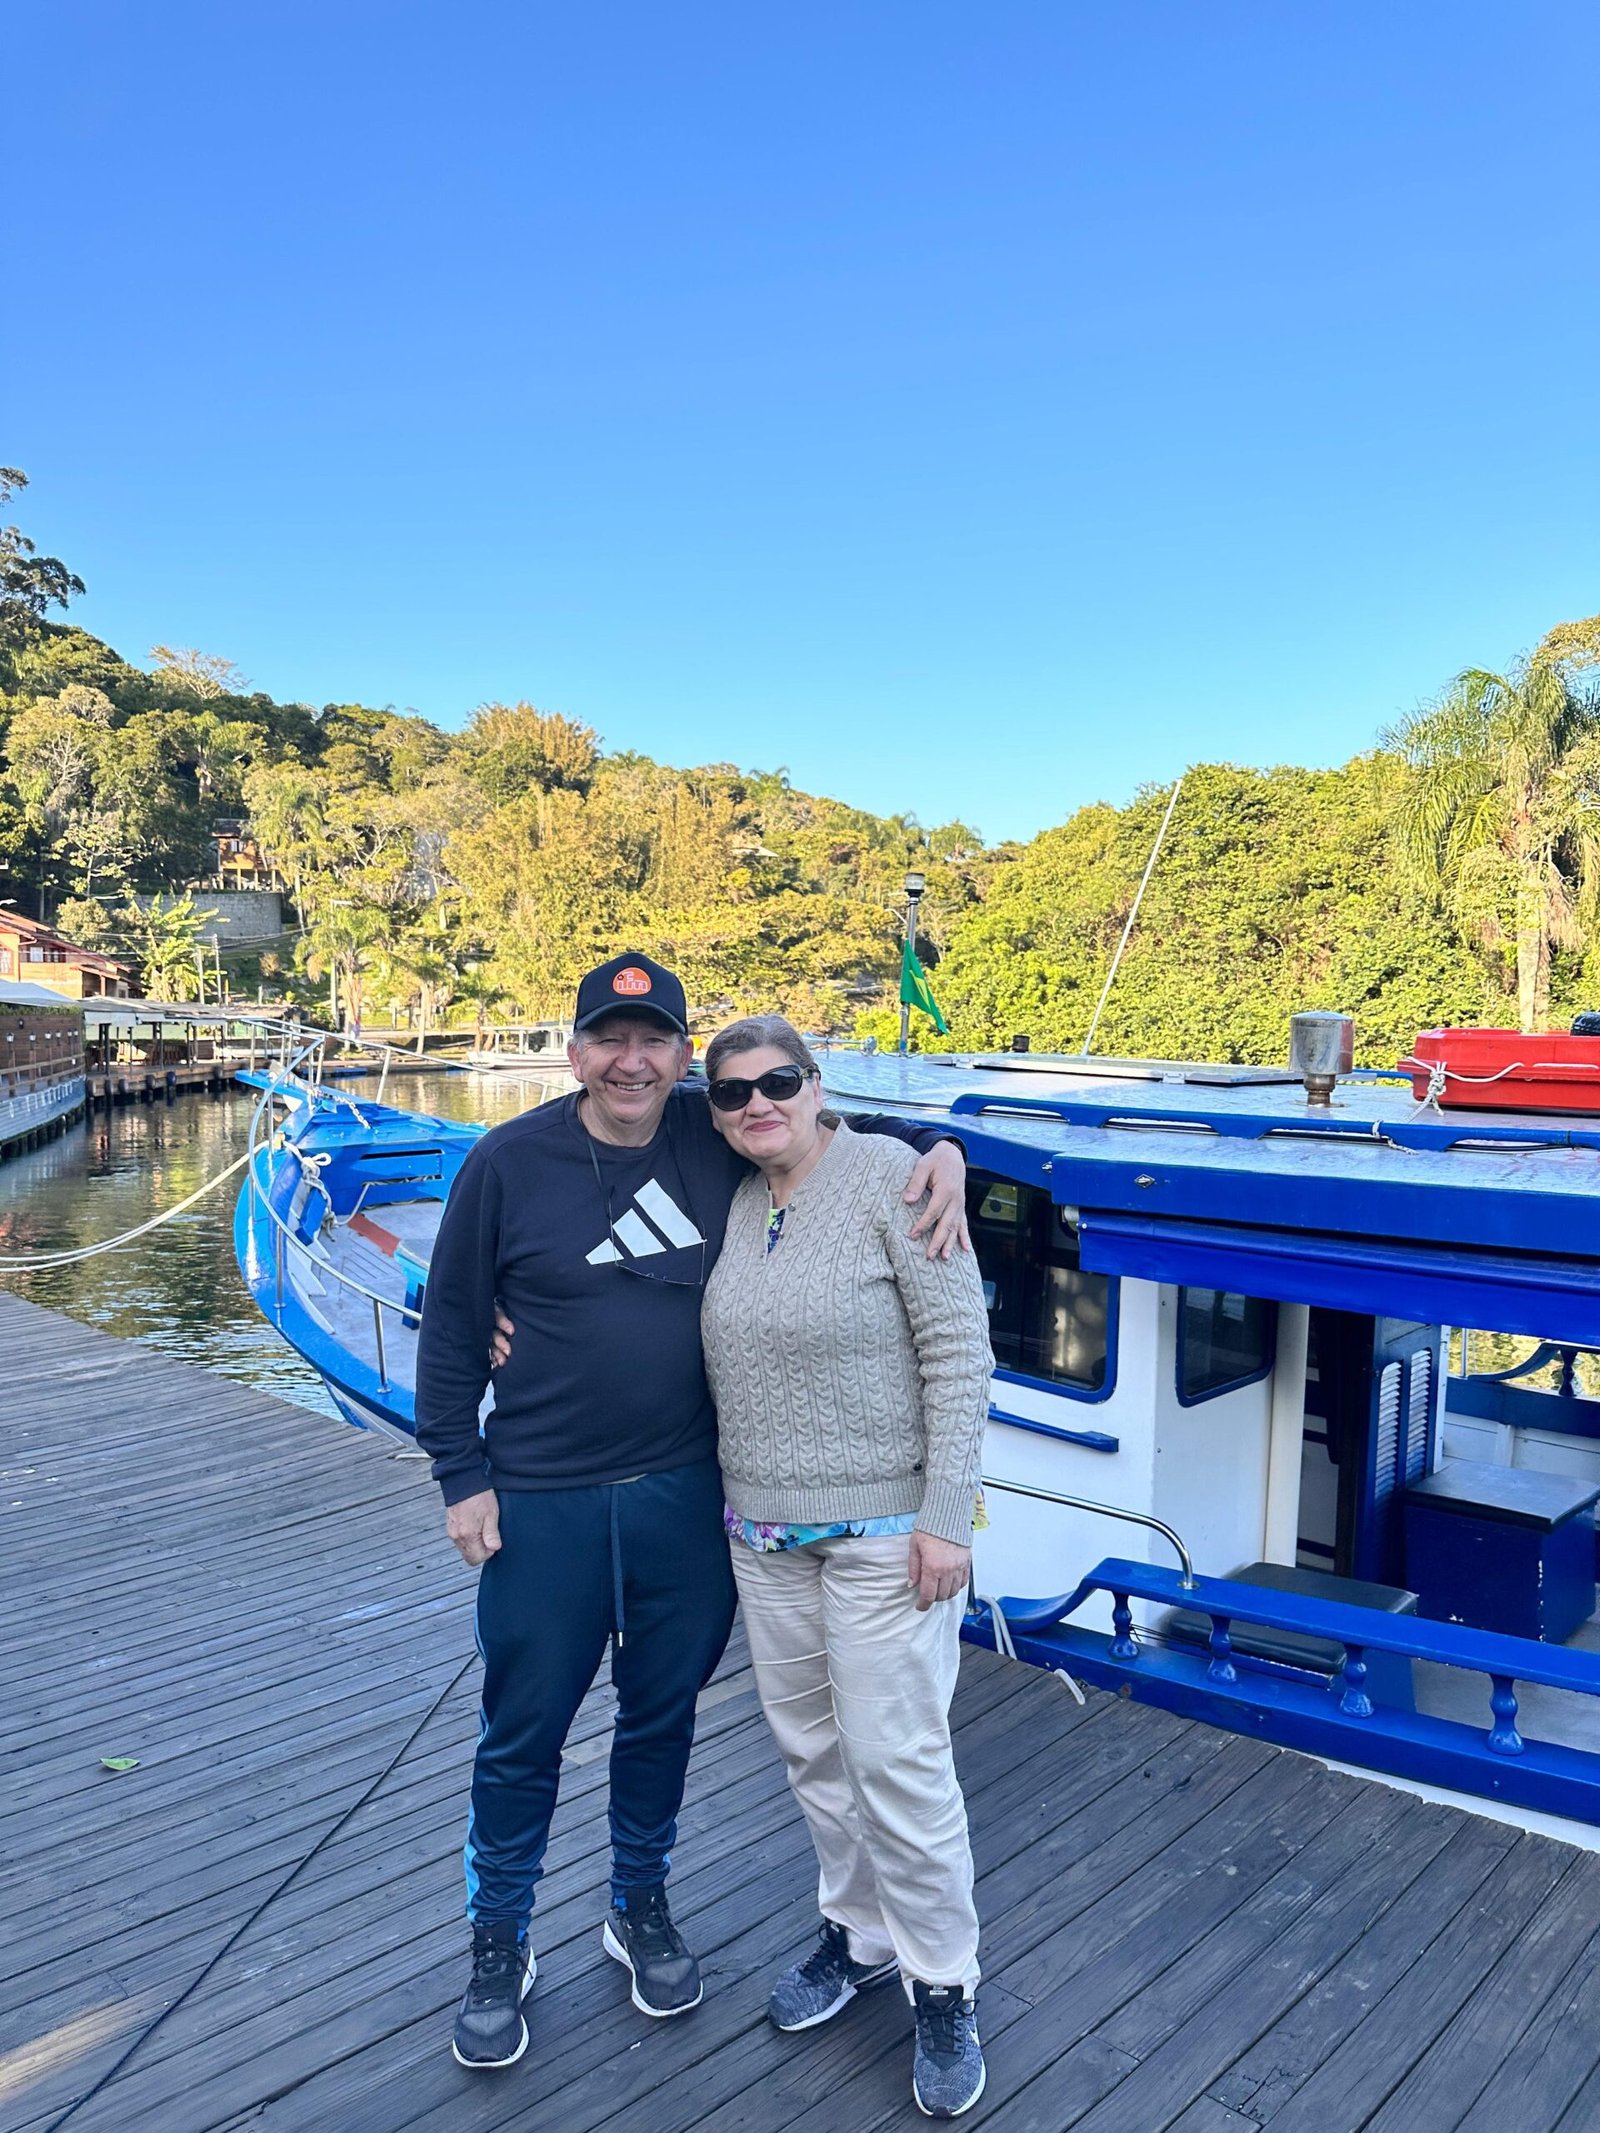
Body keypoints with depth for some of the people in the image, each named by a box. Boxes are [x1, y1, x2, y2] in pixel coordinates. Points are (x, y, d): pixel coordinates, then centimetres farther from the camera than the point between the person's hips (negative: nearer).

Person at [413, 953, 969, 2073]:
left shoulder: (719, 1141, -5)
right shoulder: (508, 1163, -9)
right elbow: (452, 1327, -2)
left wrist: (938, 1150, -9)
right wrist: (462, 1476, -2)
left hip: (686, 1497, 2)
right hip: (542, 1506, -2)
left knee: (662, 1716, 19)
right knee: (524, 1732, 12)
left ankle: (641, 1909, 44)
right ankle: (500, 1946, 36)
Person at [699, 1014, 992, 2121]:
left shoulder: (889, 1179, -13)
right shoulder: (726, 1204, 4)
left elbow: (959, 1351, -14)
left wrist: (945, 1518, -16)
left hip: (884, 1528, -6)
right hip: (763, 1530, 6)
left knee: (897, 1758, 1)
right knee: (810, 1746, 17)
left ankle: (944, 1987, 23)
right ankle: (862, 1933, 40)